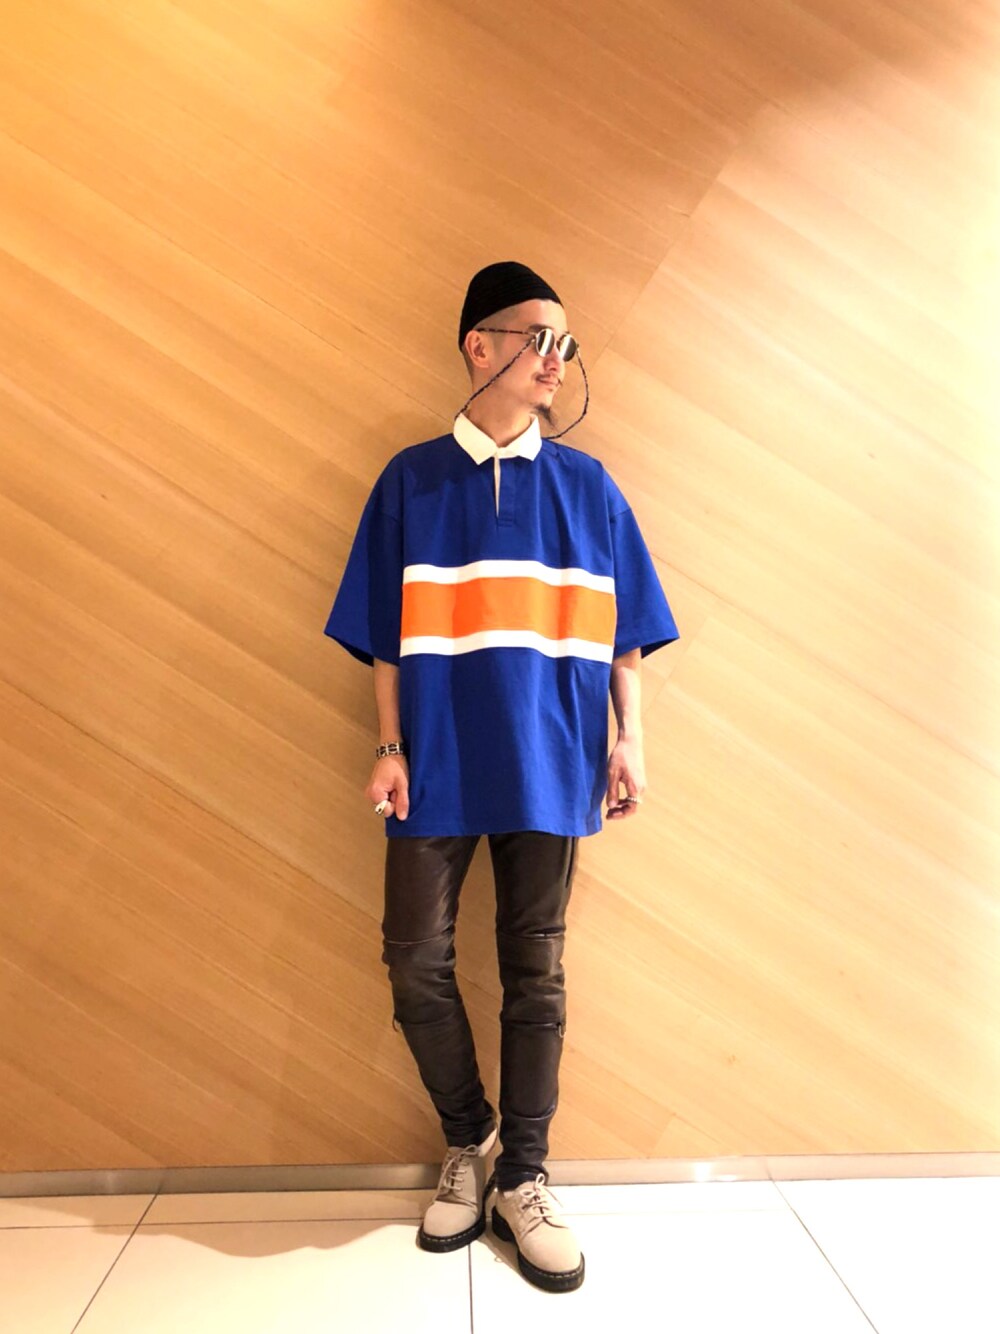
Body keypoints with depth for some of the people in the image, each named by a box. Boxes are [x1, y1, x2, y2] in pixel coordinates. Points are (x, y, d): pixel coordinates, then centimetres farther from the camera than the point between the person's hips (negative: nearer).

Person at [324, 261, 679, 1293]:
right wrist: (389, 748, -3)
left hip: (548, 765, 1)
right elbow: (385, 635, 3)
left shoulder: (586, 485, 7)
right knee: (416, 960, 5)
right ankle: (467, 1142, 30)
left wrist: (627, 738, 0)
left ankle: (523, 1177, 25)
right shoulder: (411, 480, 4)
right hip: (437, 764, 0)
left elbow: (620, 630, 7)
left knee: (535, 972, 8)